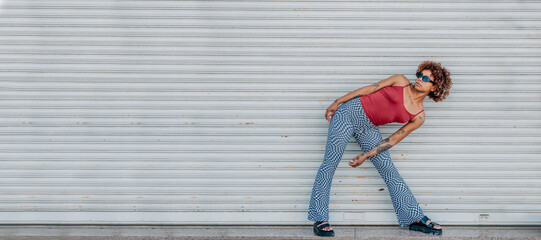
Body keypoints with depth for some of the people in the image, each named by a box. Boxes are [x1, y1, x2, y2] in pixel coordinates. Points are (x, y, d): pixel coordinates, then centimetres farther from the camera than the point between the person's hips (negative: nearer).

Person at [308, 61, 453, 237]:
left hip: (368, 129, 3)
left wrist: (366, 155, -4)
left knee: (389, 170, -1)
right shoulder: (400, 81, -1)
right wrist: (337, 102, -3)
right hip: (350, 111, -3)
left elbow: (393, 139, 0)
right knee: (330, 164, -10)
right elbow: (368, 89, 0)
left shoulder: (419, 117, 2)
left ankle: (417, 218, 8)